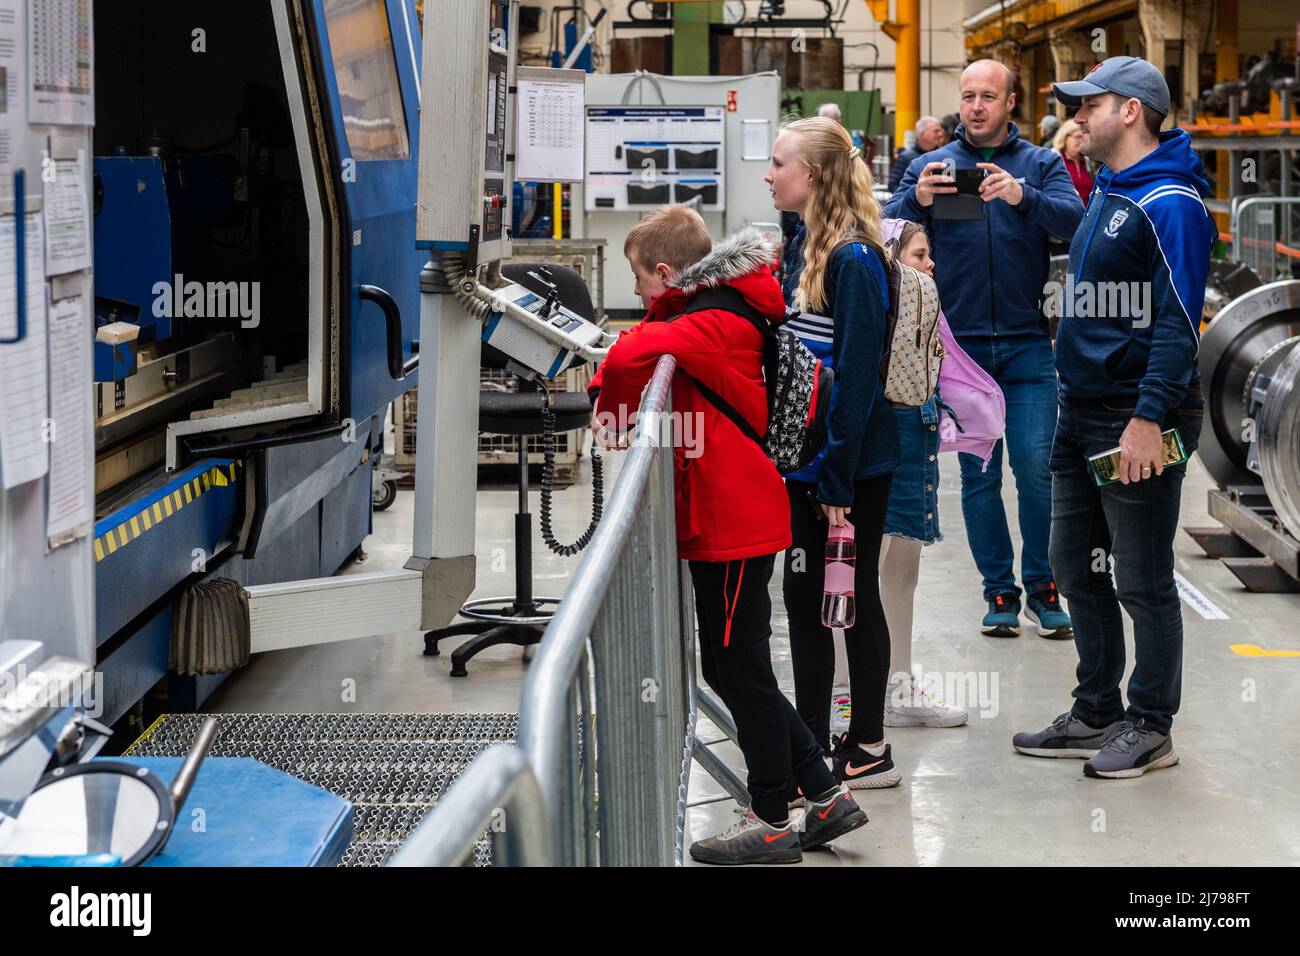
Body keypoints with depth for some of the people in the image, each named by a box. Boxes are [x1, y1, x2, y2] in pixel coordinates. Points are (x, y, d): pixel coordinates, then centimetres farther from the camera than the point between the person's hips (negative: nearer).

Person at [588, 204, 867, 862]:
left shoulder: (712, 324, -18)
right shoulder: (726, 313, 13)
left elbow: (632, 357, -32)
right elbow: (657, 341, 25)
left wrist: (610, 409, -13)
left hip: (731, 523, -10)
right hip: (727, 517, 10)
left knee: (741, 670, 0)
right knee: (730, 668, 15)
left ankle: (771, 823, 11)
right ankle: (825, 796, 19)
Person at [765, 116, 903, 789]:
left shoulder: (853, 260, -17)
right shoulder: (802, 249, 10)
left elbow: (856, 375, -20)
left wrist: (837, 480, -20)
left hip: (852, 462, -9)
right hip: (805, 456, 9)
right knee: (802, 591, 13)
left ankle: (869, 749, 12)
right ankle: (811, 741, 23)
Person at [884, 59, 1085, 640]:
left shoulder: (1041, 164, 5)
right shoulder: (931, 165, 6)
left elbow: (1073, 220, -12)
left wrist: (1022, 196, -31)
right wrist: (917, 200, -26)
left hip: (1027, 345, -1)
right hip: (960, 346, 1)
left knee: (1037, 468, -5)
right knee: (978, 475, 5)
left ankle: (1042, 585, 10)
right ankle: (999, 591, 15)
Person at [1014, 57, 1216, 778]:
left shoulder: (1170, 203, -14)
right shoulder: (1106, 192, 15)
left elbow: (1179, 321, -20)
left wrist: (1148, 418, -25)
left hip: (1137, 421, -9)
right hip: (1080, 413, 10)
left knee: (1142, 582, 0)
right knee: (1077, 569, 14)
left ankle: (1150, 728, 11)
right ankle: (1096, 714, 25)